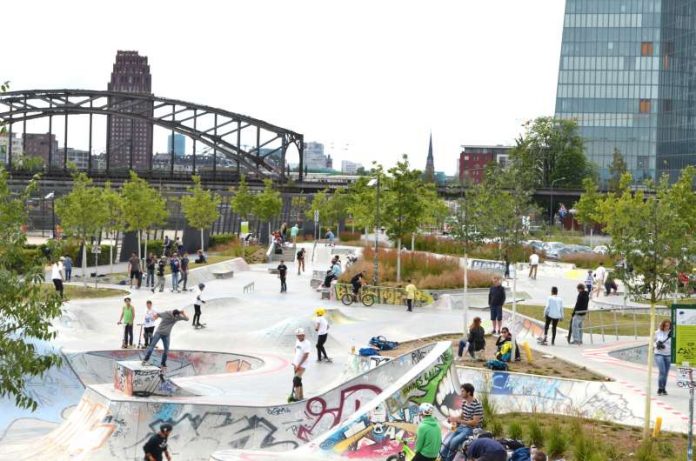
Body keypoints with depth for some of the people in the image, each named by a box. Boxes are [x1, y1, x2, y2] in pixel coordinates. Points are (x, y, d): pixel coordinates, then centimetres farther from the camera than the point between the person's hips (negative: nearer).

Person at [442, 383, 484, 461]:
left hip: (473, 430, -8)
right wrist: (453, 418, -4)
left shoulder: (477, 405, -20)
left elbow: (475, 422, -23)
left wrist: (458, 420, -25)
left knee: (454, 441, -27)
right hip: (462, 427, 8)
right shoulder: (464, 402, 6)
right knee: (446, 444, -8)